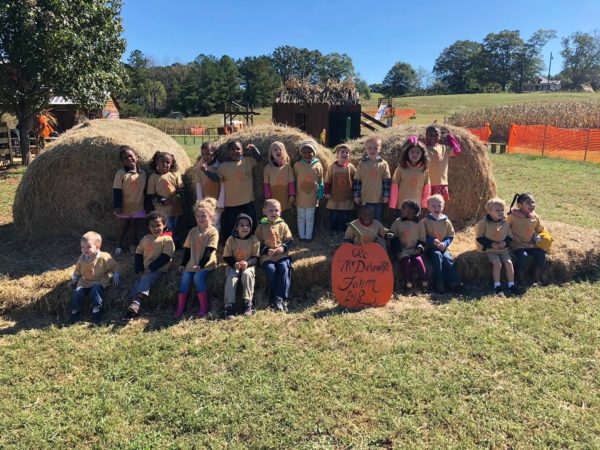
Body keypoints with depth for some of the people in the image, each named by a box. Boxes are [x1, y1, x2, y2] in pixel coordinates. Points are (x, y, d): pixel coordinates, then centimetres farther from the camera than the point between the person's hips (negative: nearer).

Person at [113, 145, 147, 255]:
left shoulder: (143, 173, -2)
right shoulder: (121, 173, -12)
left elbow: (145, 190, 7)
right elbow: (116, 191, -11)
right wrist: (117, 206, -15)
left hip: (138, 206, 2)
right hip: (124, 207, -2)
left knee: (134, 226, 13)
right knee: (123, 227, 12)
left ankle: (133, 245, 28)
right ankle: (119, 245, 29)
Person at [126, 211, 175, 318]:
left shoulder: (167, 239, -5)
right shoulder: (146, 238, 13)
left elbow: (165, 257, -13)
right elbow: (138, 254, 14)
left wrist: (151, 268, -15)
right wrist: (139, 270, 1)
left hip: (159, 270, -6)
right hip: (145, 270, 6)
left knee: (146, 279, -30)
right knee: (136, 285, -12)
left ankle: (137, 301, -42)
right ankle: (132, 307, -17)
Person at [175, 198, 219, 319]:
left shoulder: (213, 232, -5)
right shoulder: (193, 231, 12)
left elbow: (209, 251, -13)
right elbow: (187, 249, 15)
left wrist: (201, 264, -20)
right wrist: (183, 264, 8)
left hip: (206, 264, -5)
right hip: (192, 263, 5)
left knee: (198, 277, -27)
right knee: (185, 278, -16)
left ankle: (204, 307, -17)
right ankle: (180, 308, -8)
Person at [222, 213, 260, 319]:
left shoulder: (254, 240, -6)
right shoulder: (231, 240, -5)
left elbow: (255, 258, -5)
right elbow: (226, 257, -2)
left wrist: (247, 263, -25)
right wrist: (234, 264, -21)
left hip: (248, 266, -1)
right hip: (233, 266, 1)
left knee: (247, 274, -32)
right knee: (231, 277, -28)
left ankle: (248, 303, -25)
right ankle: (229, 306, -28)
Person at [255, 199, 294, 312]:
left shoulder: (283, 225, 11)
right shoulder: (261, 226, 8)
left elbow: (290, 240, 9)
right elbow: (258, 243, 6)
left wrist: (283, 247, -11)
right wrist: (266, 250, -11)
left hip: (282, 255, 1)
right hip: (267, 256, -1)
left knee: (284, 268, -27)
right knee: (270, 269, -28)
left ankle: (281, 298, -23)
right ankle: (274, 299, -19)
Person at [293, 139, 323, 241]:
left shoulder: (318, 165, -4)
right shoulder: (297, 165, -6)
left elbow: (320, 182, 3)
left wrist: (320, 196, 2)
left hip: (312, 197, 0)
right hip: (300, 197, 0)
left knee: (310, 218, 9)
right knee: (301, 218, 11)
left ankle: (308, 236, 20)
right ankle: (301, 236, 23)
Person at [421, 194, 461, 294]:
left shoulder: (446, 221, 8)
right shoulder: (425, 221, -1)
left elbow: (450, 236, 10)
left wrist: (444, 243, -11)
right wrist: (433, 241, -20)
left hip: (443, 247, 3)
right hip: (430, 248, -3)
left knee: (447, 258, -26)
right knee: (437, 256, -31)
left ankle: (453, 282, -24)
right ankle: (439, 284, -32)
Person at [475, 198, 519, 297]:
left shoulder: (505, 223, 5)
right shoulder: (484, 223, -10)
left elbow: (509, 236, 14)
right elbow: (479, 238, -9)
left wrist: (505, 242, -8)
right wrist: (491, 244, -18)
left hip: (503, 250, 5)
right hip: (490, 250, -4)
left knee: (509, 263, -16)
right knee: (497, 263, -25)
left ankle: (511, 286, -5)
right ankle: (497, 287, -17)